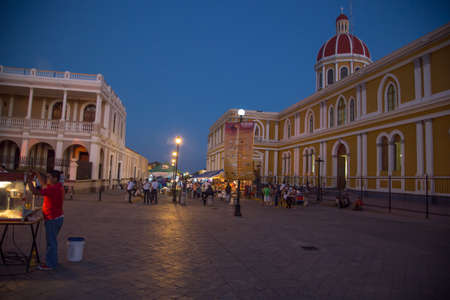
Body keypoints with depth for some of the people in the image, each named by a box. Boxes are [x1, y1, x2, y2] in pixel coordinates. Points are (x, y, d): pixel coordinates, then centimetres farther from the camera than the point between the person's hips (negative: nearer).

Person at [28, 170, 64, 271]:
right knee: (52, 241, 19)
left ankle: (50, 264, 9)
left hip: (53, 219, -10)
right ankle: (53, 261, 30)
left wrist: (29, 180, -12)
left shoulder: (52, 189, -23)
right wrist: (37, 174, 15)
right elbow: (44, 184, 22)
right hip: (57, 217, 10)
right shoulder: (58, 186, 6)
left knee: (51, 242, 0)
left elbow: (35, 191, -24)